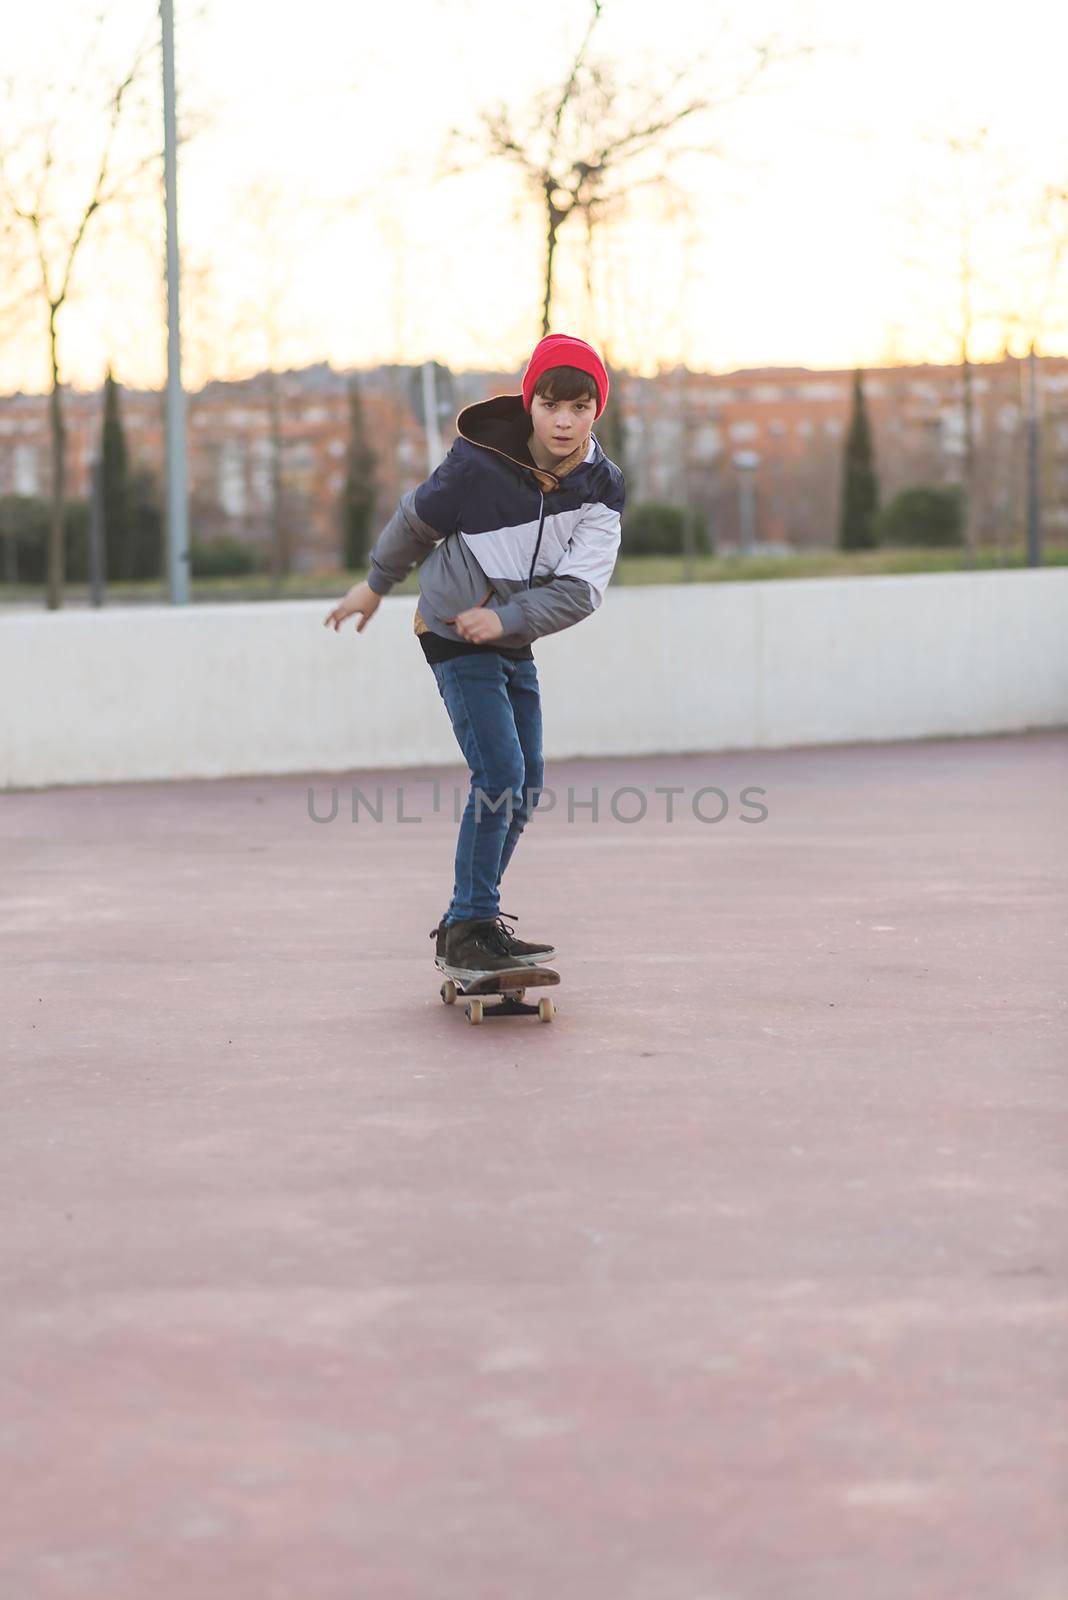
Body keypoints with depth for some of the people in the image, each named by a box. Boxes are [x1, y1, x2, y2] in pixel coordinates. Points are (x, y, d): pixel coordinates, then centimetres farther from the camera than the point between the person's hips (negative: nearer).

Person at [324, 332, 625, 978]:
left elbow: (581, 589, -16)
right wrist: (376, 583, 12)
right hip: (457, 639, -6)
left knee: (526, 787, 9)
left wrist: (507, 618, -28)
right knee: (499, 776, -17)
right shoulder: (479, 465, -22)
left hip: (515, 644, 6)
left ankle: (472, 920, 21)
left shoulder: (602, 488, -10)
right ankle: (469, 928, -11)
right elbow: (416, 521, -3)